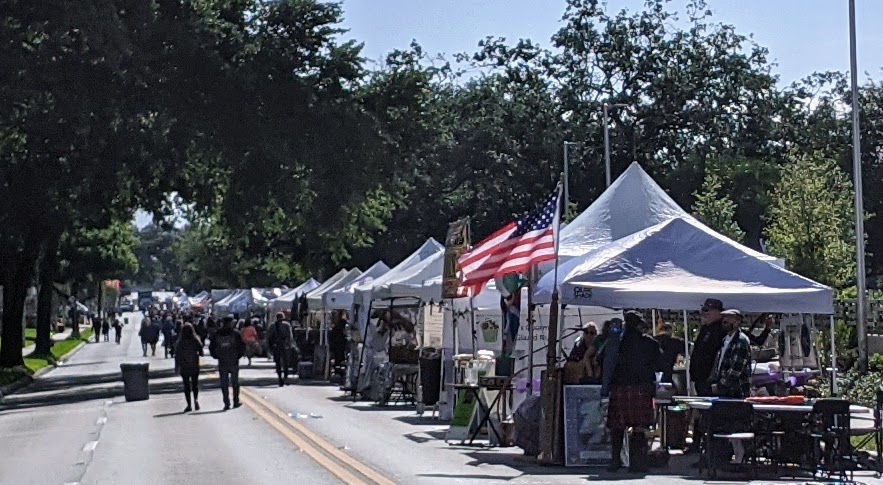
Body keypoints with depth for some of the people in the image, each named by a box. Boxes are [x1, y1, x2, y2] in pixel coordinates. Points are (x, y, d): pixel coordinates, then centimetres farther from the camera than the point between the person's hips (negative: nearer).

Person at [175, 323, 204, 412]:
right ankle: (196, 399, -10)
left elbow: (177, 355, -6)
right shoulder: (196, 340, -7)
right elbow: (201, 353, -3)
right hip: (194, 366, 1)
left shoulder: (179, 342, -7)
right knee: (195, 384, 14)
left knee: (186, 385, 7)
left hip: (184, 367, -1)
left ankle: (189, 405, 6)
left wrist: (177, 368, 0)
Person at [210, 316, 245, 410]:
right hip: (234, 362, -1)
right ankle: (236, 402, 11)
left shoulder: (217, 335, 1)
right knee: (235, 382, 10)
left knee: (224, 384, 6)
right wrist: (239, 356, 4)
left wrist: (216, 356, 12)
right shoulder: (235, 334, -7)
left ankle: (226, 404, 3)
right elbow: (242, 346, -9)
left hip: (222, 363, 2)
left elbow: (211, 347, 3)